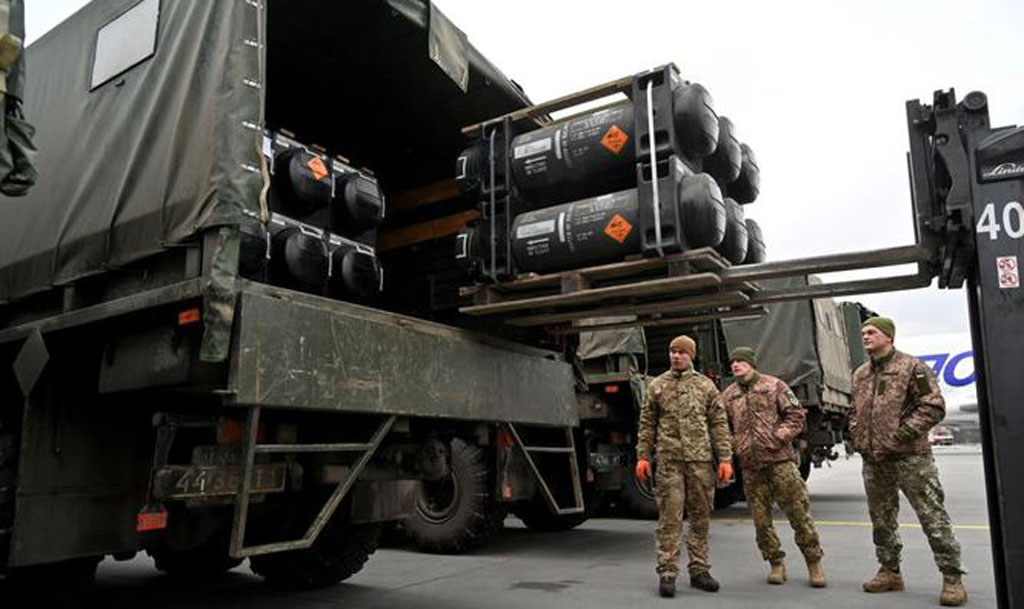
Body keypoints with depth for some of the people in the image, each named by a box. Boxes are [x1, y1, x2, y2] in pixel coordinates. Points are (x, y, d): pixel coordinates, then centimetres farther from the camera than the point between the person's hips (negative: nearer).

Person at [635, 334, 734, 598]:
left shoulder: (706, 385, 9)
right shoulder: (657, 386, 9)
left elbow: (719, 425, 6)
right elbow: (647, 424, 9)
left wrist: (725, 459, 0)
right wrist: (642, 456, 2)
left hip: (701, 460, 1)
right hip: (669, 460, -1)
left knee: (700, 517, 8)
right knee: (669, 518, -2)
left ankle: (699, 571, 20)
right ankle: (667, 573, 4)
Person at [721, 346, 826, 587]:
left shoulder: (774, 386, 2)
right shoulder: (728, 395, 10)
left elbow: (796, 414, 0)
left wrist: (779, 436, -11)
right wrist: (735, 445, 0)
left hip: (780, 459, -3)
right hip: (750, 465, 3)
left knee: (798, 511, 0)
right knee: (761, 517, 6)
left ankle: (814, 562, 15)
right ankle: (776, 563, 21)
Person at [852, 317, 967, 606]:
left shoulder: (912, 367, -7)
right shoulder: (860, 374, 13)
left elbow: (933, 407, -12)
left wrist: (902, 434, -18)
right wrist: (858, 438, 8)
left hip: (910, 457, -6)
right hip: (873, 461, 7)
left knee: (933, 516, -2)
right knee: (881, 520, 13)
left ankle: (952, 578, 9)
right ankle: (890, 572, 26)